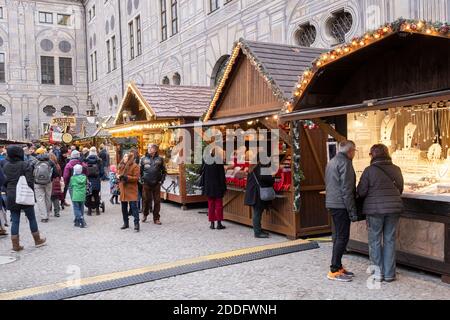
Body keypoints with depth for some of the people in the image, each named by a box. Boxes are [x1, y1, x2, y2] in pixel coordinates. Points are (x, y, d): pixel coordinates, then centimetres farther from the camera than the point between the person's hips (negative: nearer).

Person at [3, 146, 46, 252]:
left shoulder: (6, 165, 2)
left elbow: (5, 181, 6)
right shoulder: (25, 165, -13)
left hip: (11, 196, 4)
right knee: (31, 218, 11)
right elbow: (30, 182, -15)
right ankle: (37, 240, 24)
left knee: (15, 221, 9)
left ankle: (15, 245, 12)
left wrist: (8, 191, 14)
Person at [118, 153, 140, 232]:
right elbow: (119, 175, 27)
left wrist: (126, 177, -21)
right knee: (124, 207, 11)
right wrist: (119, 176, 3)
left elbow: (136, 178, -12)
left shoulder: (135, 166, -7)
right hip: (123, 189, 7)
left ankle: (136, 224, -8)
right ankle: (126, 223, 21)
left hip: (131, 190, -7)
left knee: (133, 206, -10)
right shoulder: (121, 166, 14)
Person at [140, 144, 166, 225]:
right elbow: (140, 171, 12)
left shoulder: (160, 159, 5)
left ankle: (156, 218, 11)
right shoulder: (144, 159, 6)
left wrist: (162, 180, 1)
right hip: (146, 184, 0)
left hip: (156, 184, 0)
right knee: (146, 200, 5)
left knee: (157, 201, 2)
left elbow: (164, 171, 10)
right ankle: (145, 215, 27)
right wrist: (142, 180, 4)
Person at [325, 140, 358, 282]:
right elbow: (347, 189, -18)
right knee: (342, 237, -5)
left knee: (338, 236, 15)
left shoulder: (331, 162, 16)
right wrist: (352, 211, -15)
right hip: (341, 205, -9)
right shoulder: (345, 163, -13)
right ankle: (334, 271, -4)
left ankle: (338, 267, 21)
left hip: (332, 204, 10)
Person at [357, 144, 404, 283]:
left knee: (375, 240, 8)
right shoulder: (396, 170, 3)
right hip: (393, 209, 3)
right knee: (390, 240, 10)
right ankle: (389, 274, 15)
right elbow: (400, 189, 13)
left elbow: (361, 192, -9)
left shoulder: (369, 170, -9)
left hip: (374, 209, -3)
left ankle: (378, 272, 11)